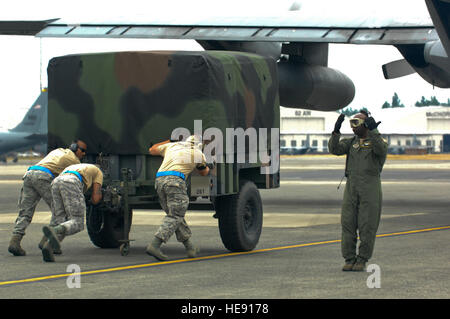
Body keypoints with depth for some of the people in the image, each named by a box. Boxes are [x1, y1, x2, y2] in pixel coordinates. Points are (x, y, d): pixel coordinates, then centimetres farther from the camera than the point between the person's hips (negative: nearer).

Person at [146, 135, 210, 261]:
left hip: (160, 180, 6)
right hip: (175, 180, -6)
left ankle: (190, 248, 16)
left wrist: (168, 141, 52)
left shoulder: (172, 146, 25)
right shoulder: (198, 154, 17)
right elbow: (203, 172, 35)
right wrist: (207, 168, 59)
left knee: (175, 214, 14)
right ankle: (154, 245, -23)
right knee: (174, 217, -6)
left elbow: (152, 150, 38)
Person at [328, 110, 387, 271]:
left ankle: (362, 260, 5)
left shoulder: (378, 141, 3)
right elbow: (335, 149, -1)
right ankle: (349, 259, 5)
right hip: (351, 186, 4)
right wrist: (336, 131, -14)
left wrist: (373, 131, -30)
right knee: (348, 223, -1)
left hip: (370, 186, -4)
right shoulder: (351, 142, 16)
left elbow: (381, 150, -21)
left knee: (367, 225, -4)